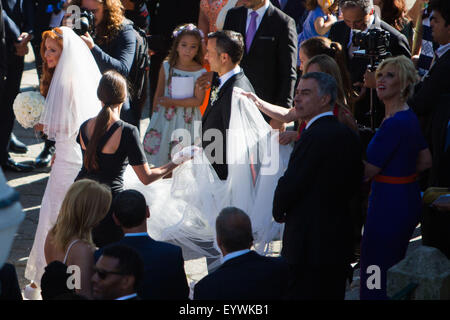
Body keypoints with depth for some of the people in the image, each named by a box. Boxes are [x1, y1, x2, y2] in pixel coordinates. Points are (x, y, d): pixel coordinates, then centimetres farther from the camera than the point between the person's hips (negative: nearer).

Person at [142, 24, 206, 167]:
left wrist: (173, 102, -15)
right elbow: (158, 94, 7)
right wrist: (154, 116, 9)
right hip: (165, 117, 2)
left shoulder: (200, 72, -8)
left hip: (187, 121, -2)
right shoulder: (167, 67, -1)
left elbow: (198, 100, -12)